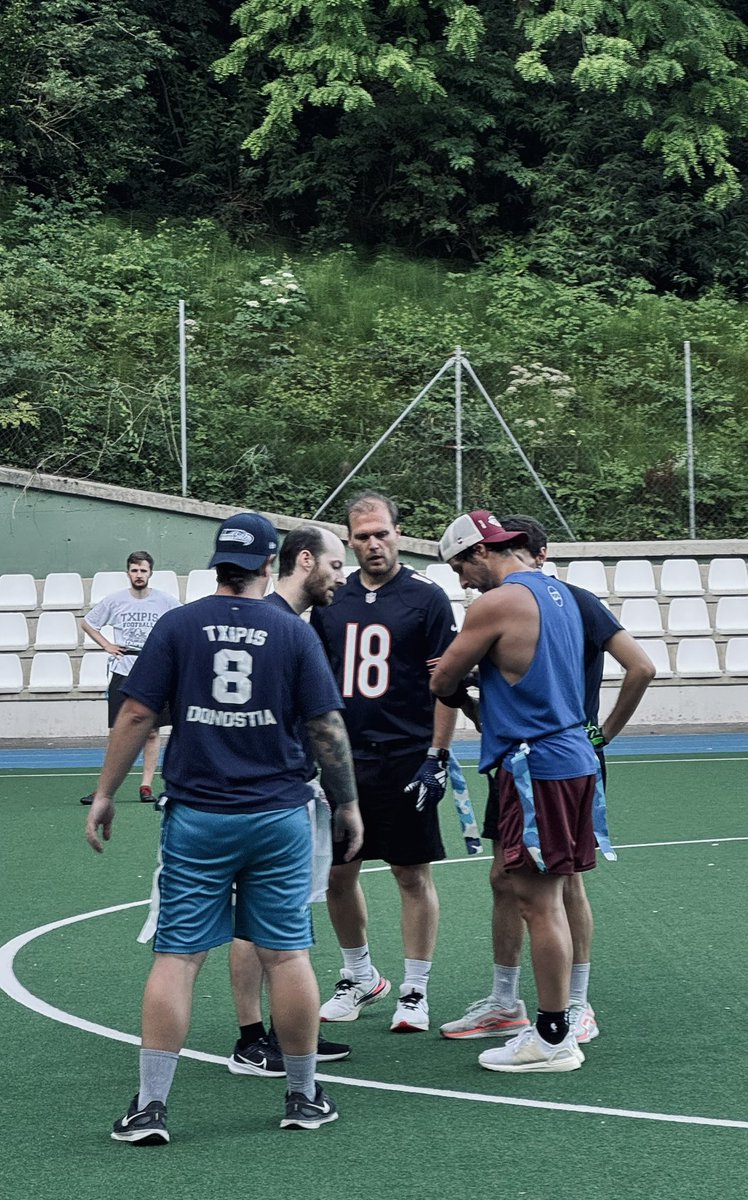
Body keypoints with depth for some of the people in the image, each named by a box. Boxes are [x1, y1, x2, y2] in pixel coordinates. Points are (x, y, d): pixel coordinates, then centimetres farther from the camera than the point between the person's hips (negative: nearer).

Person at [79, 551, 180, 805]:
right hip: (122, 673, 0)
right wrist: (106, 645, 3)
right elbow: (87, 623, 14)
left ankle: (146, 785, 9)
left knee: (152, 732, 3)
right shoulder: (114, 601, 0)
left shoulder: (165, 601, -2)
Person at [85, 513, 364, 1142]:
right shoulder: (294, 632, 0)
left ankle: (150, 1105, 1)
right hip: (278, 818, 0)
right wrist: (348, 803, 11)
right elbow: (327, 728, 0)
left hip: (196, 817, 0)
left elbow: (137, 716, -3)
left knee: (177, 957, 2)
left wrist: (105, 794, 5)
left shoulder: (178, 625, -1)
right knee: (287, 954, 7)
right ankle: (304, 1096, 16)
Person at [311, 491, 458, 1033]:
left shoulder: (427, 597, -4)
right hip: (342, 759, 5)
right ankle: (360, 977, 28)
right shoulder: (331, 601, 8)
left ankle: (416, 991, 11)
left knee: (414, 875, 2)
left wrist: (437, 756, -11)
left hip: (406, 759, -4)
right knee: (338, 873, 9)